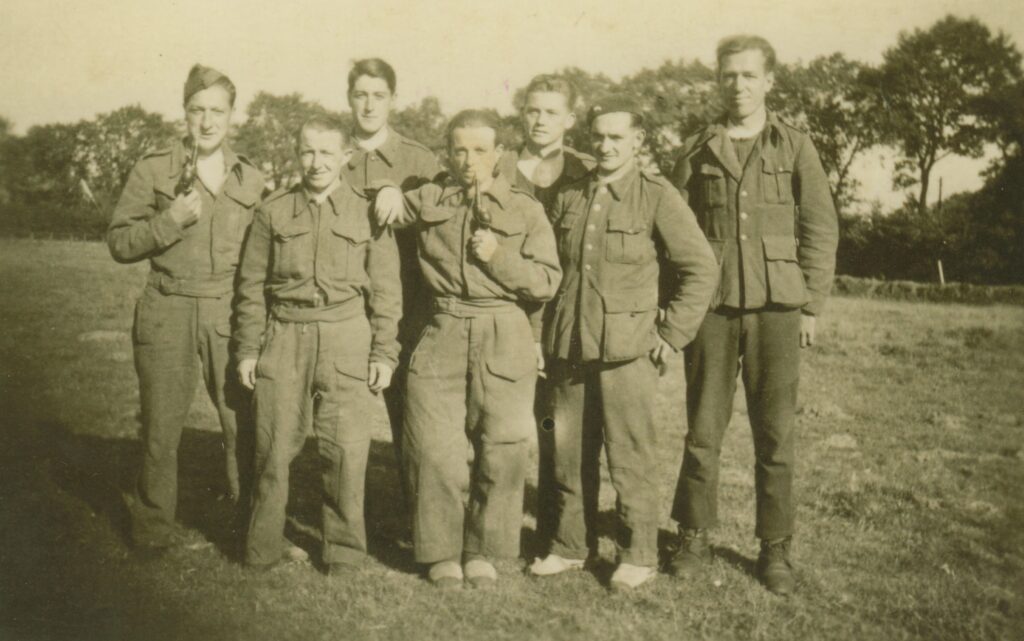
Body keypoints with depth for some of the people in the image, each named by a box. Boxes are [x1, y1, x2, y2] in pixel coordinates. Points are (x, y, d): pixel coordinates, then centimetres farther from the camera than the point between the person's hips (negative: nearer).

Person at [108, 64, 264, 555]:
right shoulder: (153, 171, 4)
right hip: (168, 315, -1)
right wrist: (169, 220, -13)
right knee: (161, 428, 4)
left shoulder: (251, 180, 11)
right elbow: (118, 242, 2)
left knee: (244, 422, -2)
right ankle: (153, 529, 20)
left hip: (230, 316, 1)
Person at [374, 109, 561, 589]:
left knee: (502, 450, 0)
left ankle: (482, 551, 18)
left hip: (504, 339, -1)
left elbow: (547, 282, 2)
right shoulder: (428, 201, 10)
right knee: (433, 449, -2)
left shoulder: (525, 210, 6)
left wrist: (499, 257, -11)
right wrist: (388, 193, 4)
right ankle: (442, 552, 16)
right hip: (442, 334, 1)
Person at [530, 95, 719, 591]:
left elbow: (701, 269, -2)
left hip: (626, 350, -4)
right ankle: (572, 545, 26)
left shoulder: (657, 197, -2)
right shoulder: (568, 197, 12)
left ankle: (638, 555, 16)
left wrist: (672, 334, -5)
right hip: (567, 350, 5)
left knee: (630, 459, 1)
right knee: (568, 453, 10)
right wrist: (548, 334, 13)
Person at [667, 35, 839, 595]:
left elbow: (821, 230, 6)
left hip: (776, 308, 0)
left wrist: (811, 306, 0)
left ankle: (775, 549, 16)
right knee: (702, 429, 4)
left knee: (775, 435, 3)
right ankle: (694, 539, 17)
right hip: (711, 307, 1)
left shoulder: (794, 148, 7)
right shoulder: (696, 151, 9)